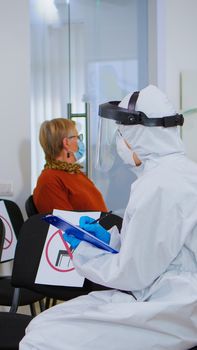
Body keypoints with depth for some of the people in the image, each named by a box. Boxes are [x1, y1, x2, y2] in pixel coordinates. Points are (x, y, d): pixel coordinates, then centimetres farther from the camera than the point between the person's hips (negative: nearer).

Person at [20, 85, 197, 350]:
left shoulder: (160, 185, -20)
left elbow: (132, 275, -17)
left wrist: (82, 251, -1)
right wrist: (110, 238, 10)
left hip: (168, 312, -10)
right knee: (41, 325, 5)